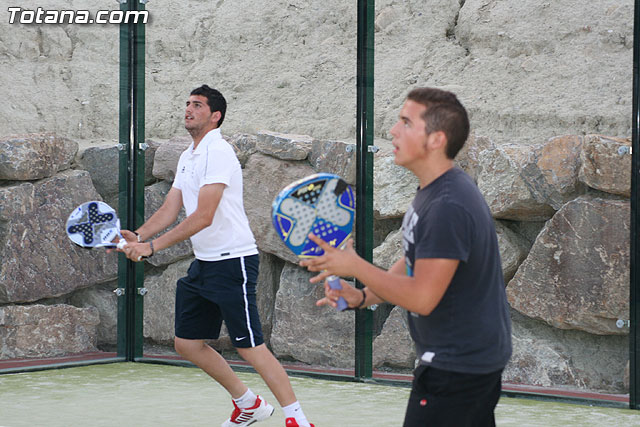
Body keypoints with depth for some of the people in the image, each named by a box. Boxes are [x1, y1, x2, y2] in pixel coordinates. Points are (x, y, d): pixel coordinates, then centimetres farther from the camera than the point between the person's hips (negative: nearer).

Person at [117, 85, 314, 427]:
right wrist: (138, 236, -6)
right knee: (187, 344, 11)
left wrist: (152, 247, -23)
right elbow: (169, 210, 13)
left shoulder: (218, 152, -15)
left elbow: (203, 217, -23)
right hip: (203, 264, 10)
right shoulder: (187, 157, 15)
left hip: (233, 261, -10)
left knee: (249, 347, -10)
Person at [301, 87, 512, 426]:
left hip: (455, 367, -10)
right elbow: (413, 264, 17)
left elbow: (422, 298, -26)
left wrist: (354, 266, -18)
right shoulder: (431, 191, 9)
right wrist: (362, 297, 2)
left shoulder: (447, 207, -25)